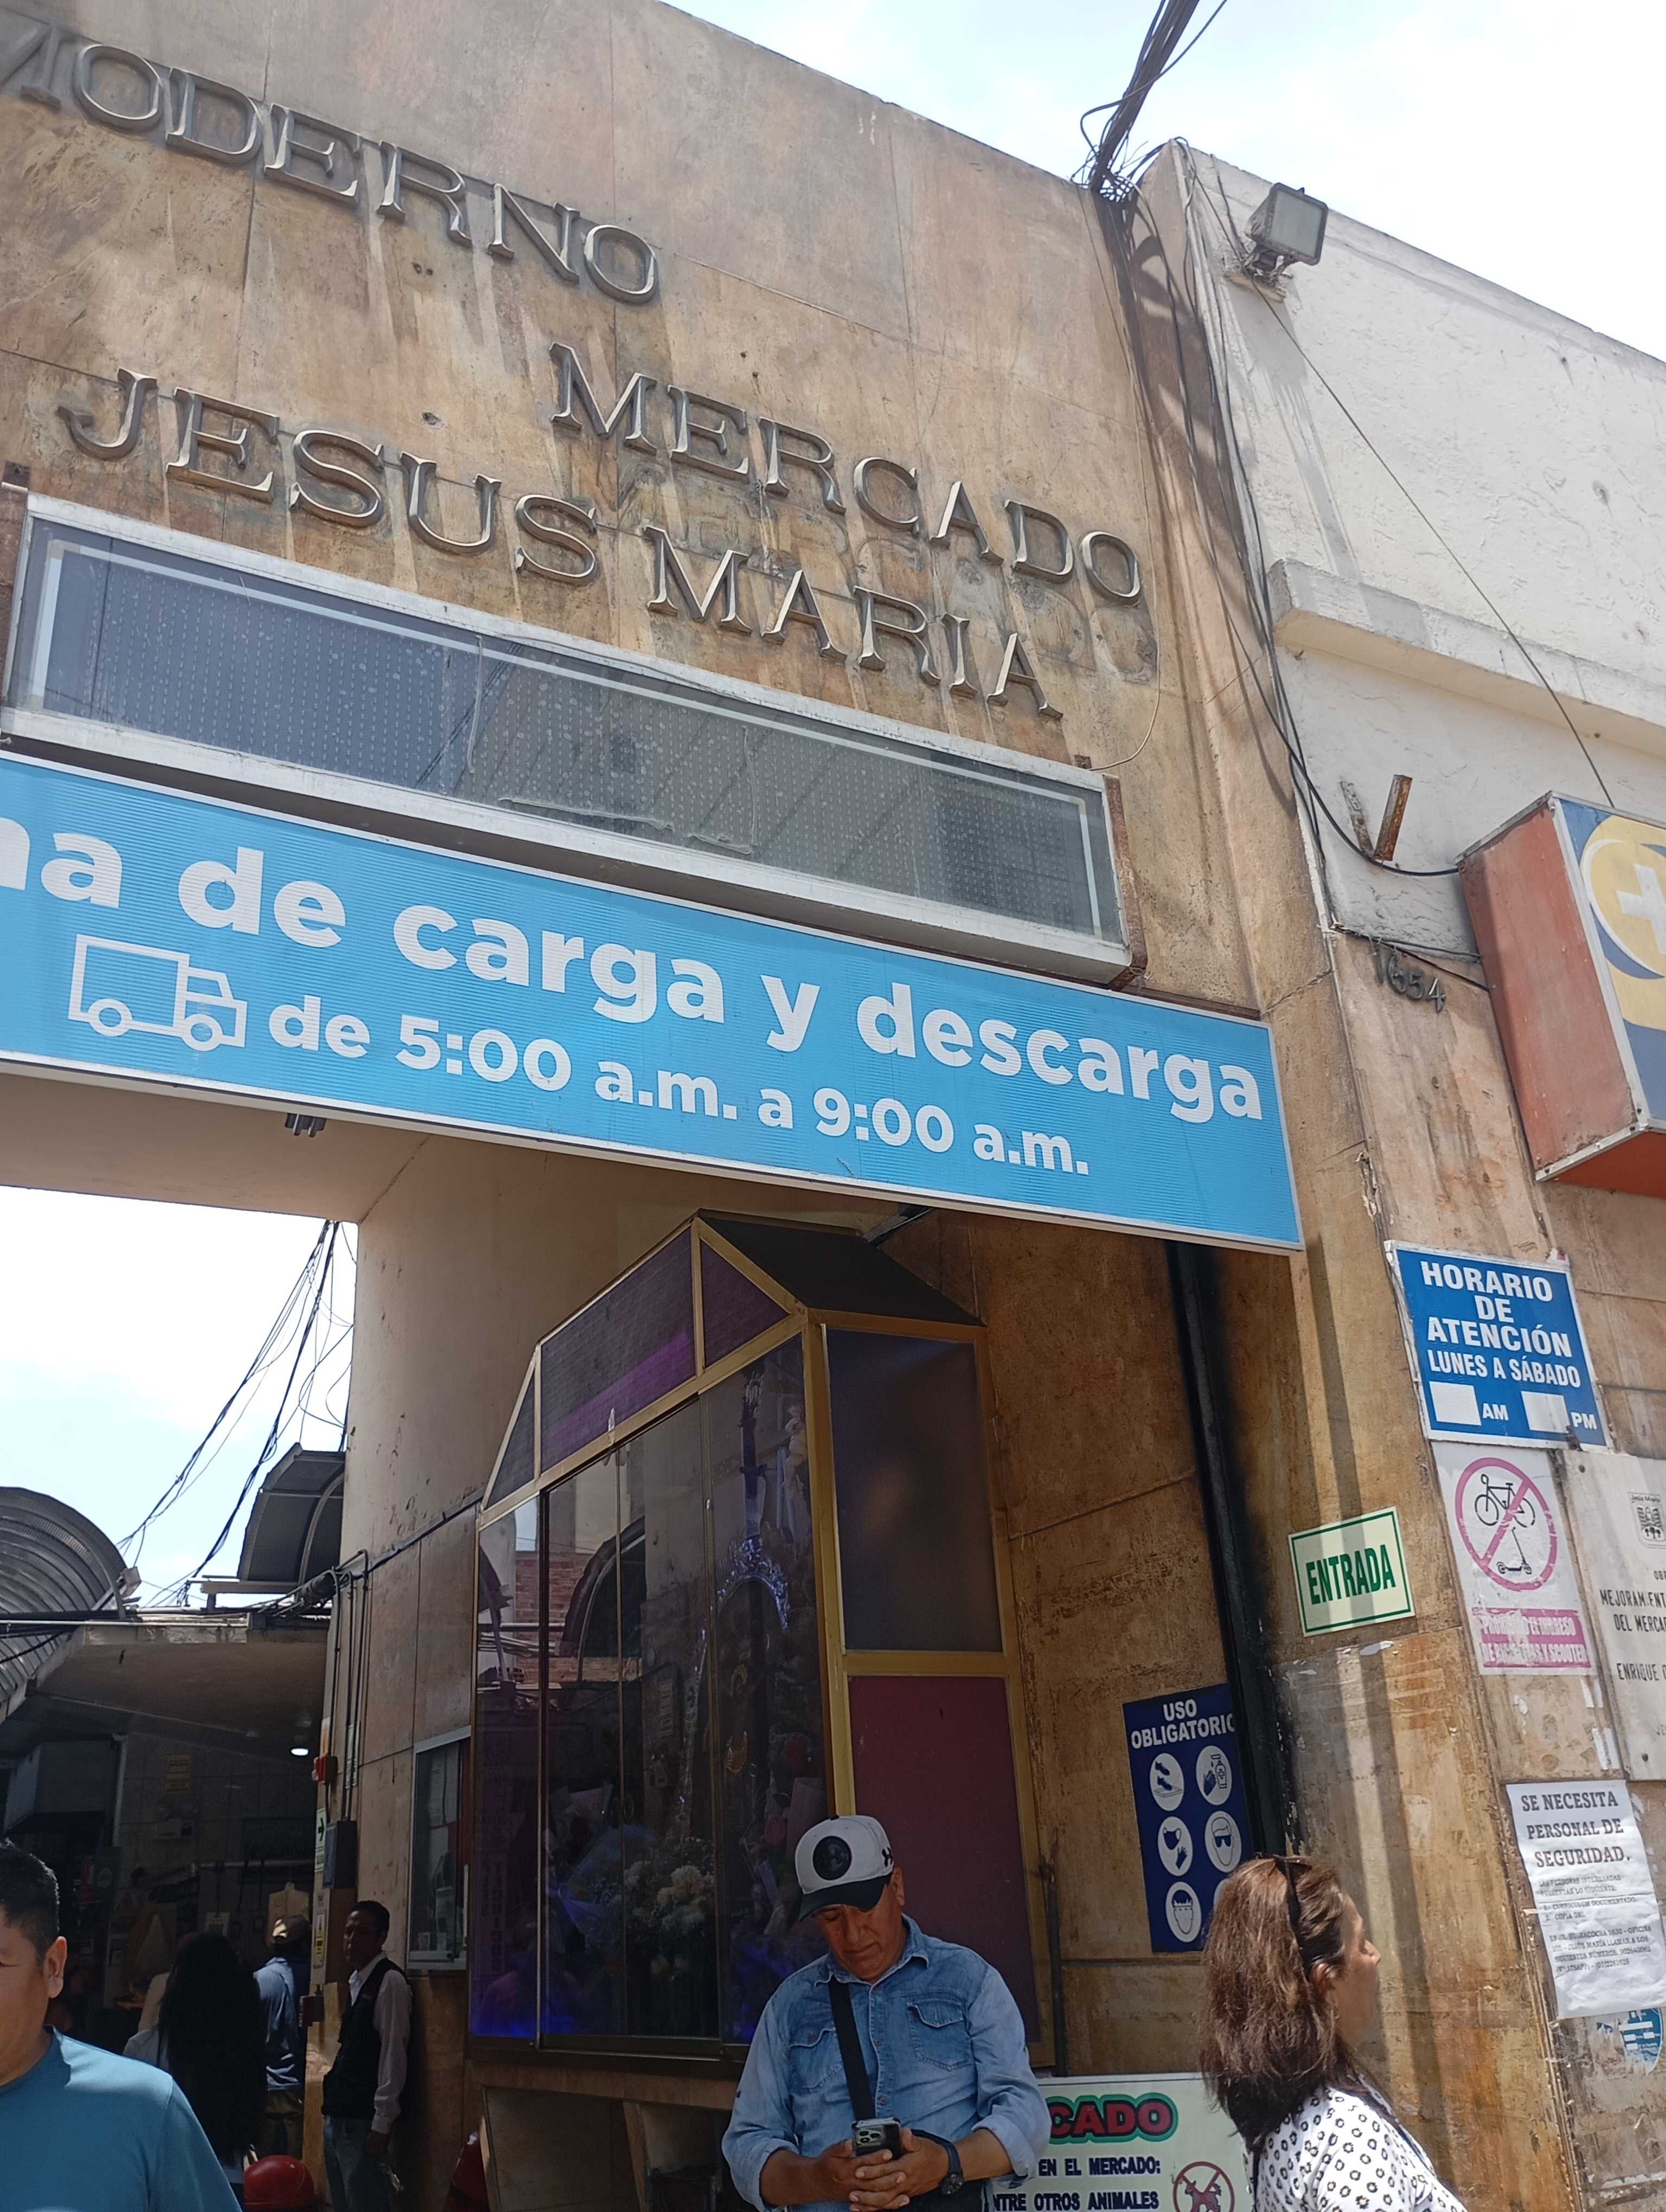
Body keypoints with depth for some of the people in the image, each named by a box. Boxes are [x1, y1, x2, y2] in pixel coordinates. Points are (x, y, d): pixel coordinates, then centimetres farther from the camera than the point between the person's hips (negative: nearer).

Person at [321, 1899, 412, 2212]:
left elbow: (393, 2054, -16)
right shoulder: (356, 1981, 14)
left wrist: (382, 2124, -18)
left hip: (363, 2123, -9)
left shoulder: (390, 1981, -12)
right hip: (338, 2118, 9)